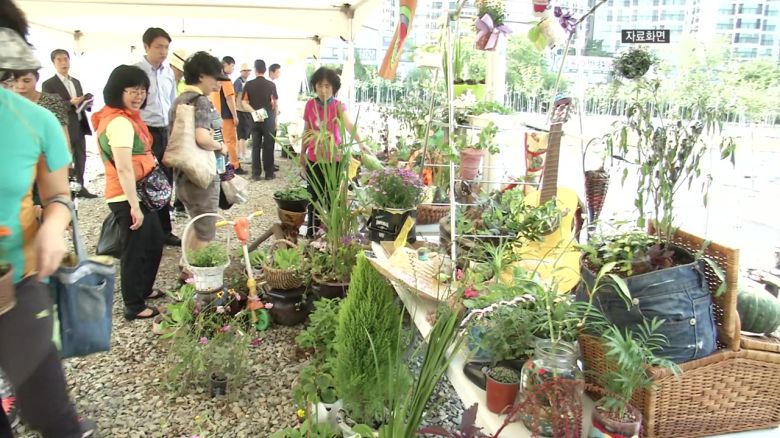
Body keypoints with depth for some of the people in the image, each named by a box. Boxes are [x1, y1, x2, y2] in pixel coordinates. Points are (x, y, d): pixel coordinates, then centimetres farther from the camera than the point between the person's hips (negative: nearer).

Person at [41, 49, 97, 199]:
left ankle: (80, 187, 21)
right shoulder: (48, 84, -5)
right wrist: (70, 103, -24)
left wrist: (87, 103, -2)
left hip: (80, 127, 7)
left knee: (81, 158, 11)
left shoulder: (76, 82, 17)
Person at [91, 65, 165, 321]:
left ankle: (144, 290, 39)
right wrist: (134, 206, -24)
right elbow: (124, 168, -25)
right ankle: (134, 307, 17)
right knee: (134, 251, 3)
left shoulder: (125, 118, 12)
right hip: (128, 198, -10)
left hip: (139, 193, 10)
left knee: (155, 241, 22)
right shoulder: (120, 122, -21)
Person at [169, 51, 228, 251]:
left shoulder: (179, 100, 12)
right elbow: (202, 138, -31)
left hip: (182, 172, 9)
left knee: (197, 225, 23)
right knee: (205, 231, 3)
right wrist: (220, 146, -13)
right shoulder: (201, 101, -16)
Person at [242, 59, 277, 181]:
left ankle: (256, 174, 6)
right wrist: (275, 118, 9)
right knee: (268, 146, 4)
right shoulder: (271, 85, -5)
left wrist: (253, 110, 2)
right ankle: (269, 173, 5)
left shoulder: (249, 84, -2)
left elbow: (245, 102, -6)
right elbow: (275, 104, -1)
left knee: (255, 146, 6)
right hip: (269, 118, -1)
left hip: (254, 118, 1)